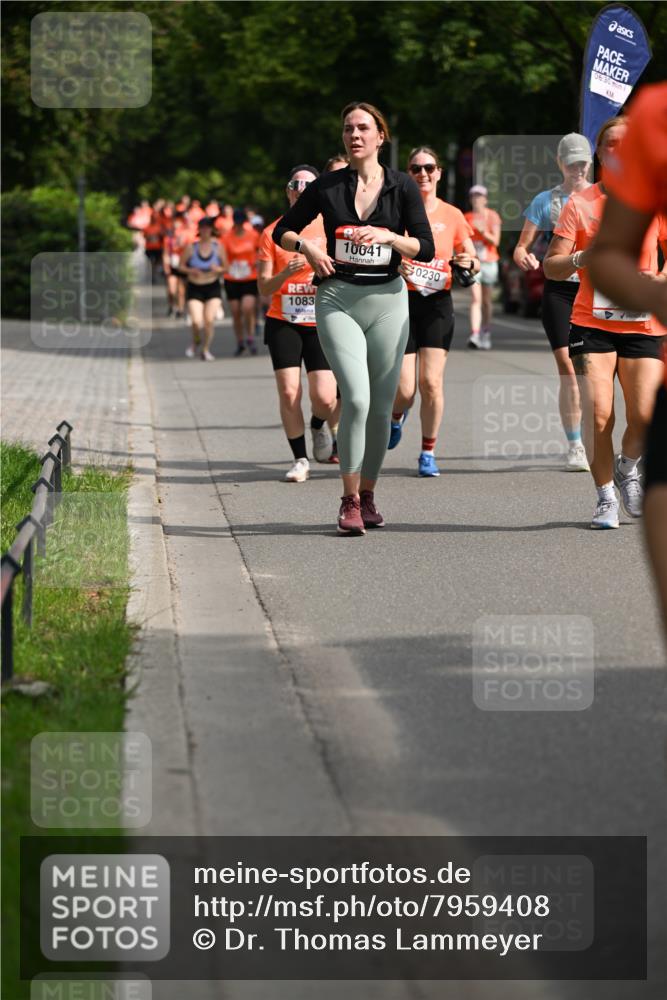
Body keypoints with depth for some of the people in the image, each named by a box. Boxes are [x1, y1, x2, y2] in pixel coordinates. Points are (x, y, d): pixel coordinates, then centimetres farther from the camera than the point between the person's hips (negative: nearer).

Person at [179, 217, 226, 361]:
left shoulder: (218, 247, -1)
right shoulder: (191, 247, -4)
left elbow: (225, 267, 5)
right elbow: (182, 266, 3)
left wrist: (218, 269, -17)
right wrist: (191, 271, -17)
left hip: (213, 288, 1)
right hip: (194, 288, -1)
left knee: (209, 320, -11)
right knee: (197, 322, -13)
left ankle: (206, 350, 8)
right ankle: (195, 343, 20)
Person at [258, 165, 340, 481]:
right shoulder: (273, 233, 4)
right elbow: (264, 288, 2)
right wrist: (286, 272, -17)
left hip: (322, 324, -1)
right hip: (282, 323, 1)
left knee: (325, 398, -9)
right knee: (288, 393, -9)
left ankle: (319, 425, 27)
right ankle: (300, 459, 6)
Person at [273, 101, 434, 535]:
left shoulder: (402, 186, 3)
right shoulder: (327, 187, 3)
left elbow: (426, 248, -1)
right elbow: (282, 231, 13)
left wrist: (386, 236, -16)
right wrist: (307, 246, -7)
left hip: (387, 299, 1)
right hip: (338, 299, -1)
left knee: (381, 406, 4)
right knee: (356, 399, -17)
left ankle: (368, 494, 20)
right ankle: (349, 500, -10)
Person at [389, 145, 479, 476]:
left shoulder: (452, 216, 5)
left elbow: (473, 261, 13)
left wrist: (469, 263, -10)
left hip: (437, 303, 1)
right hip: (401, 302, -1)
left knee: (431, 382, -8)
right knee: (405, 390, -6)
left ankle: (428, 452, 7)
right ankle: (397, 416, 31)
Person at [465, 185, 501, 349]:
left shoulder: (493, 217, 1)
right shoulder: (467, 217, 6)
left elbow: (495, 241, -6)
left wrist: (483, 232, -21)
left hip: (489, 261, 0)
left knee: (487, 300, 9)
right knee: (476, 299, -15)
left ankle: (485, 335, 25)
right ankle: (474, 335, -25)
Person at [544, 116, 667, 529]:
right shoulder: (580, 204, 3)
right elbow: (550, 266, 1)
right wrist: (581, 259, -18)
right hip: (592, 323, -1)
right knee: (598, 414, -11)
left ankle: (627, 467, 24)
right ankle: (606, 497, 8)